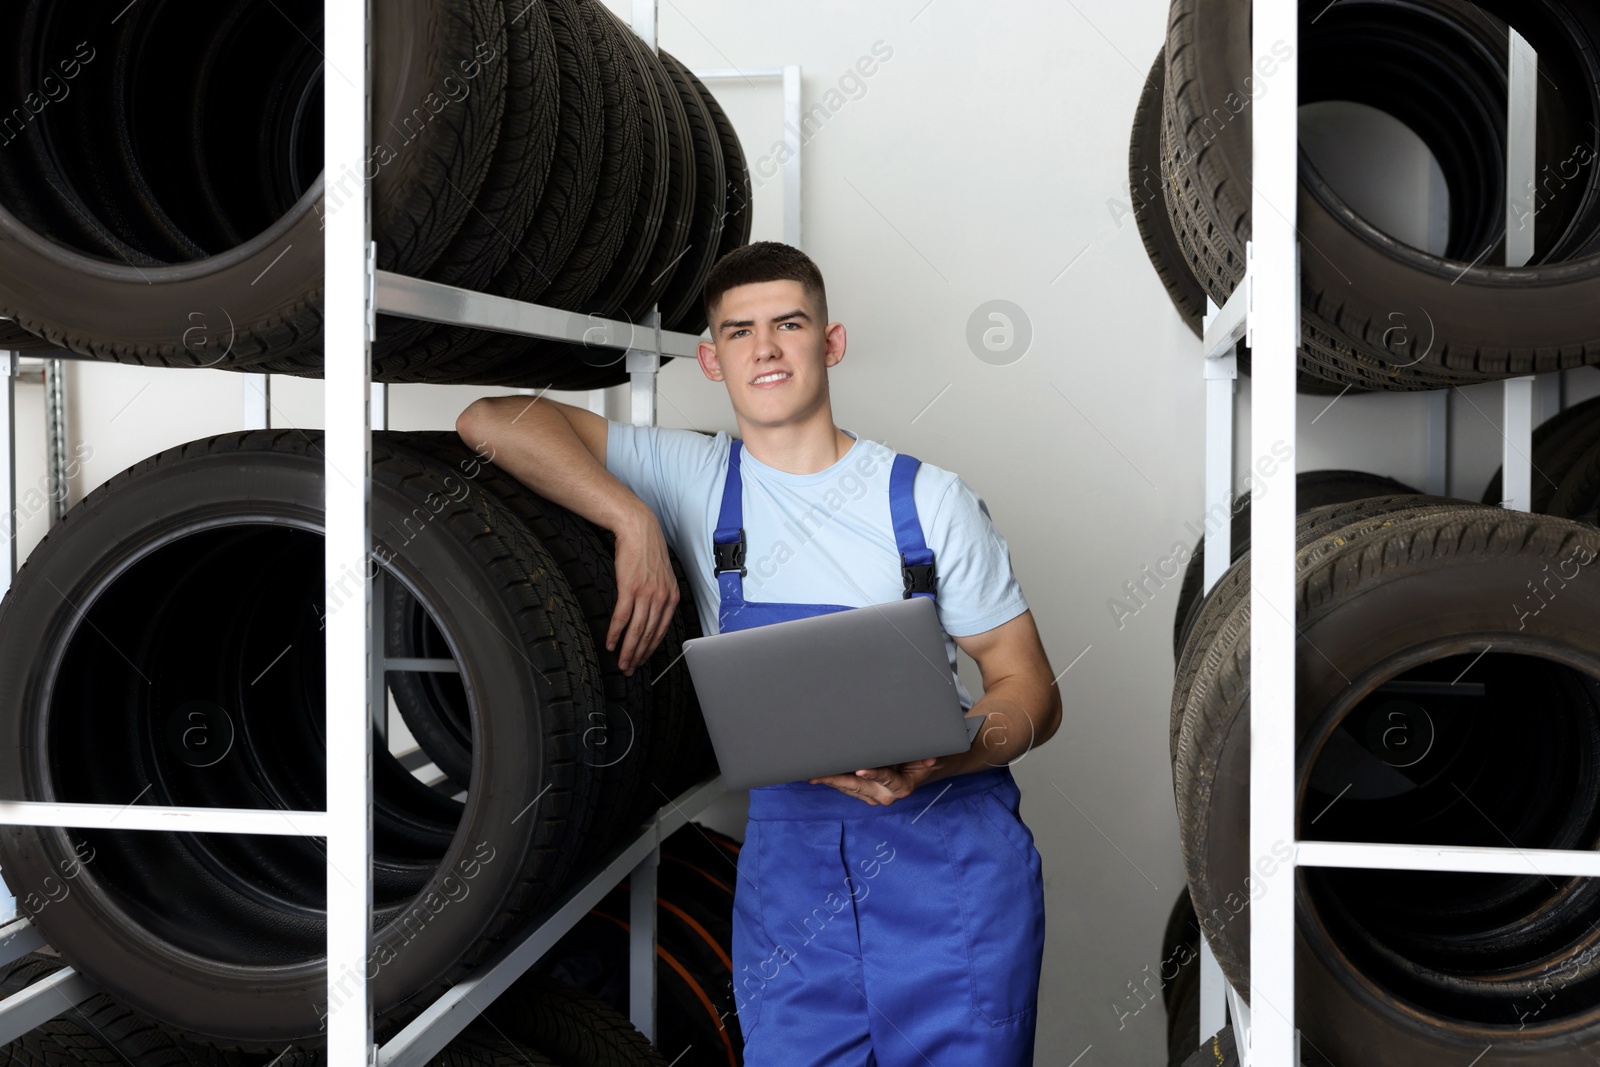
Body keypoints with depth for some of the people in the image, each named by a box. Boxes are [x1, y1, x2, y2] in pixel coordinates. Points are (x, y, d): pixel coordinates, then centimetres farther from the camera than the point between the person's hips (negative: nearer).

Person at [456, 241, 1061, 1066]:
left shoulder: (930, 499, 3)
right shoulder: (696, 479, 6)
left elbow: (1032, 693, 3)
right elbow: (492, 421, -1)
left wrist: (933, 758, -17)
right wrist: (635, 521, -12)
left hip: (950, 843, -1)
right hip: (789, 847, 1)